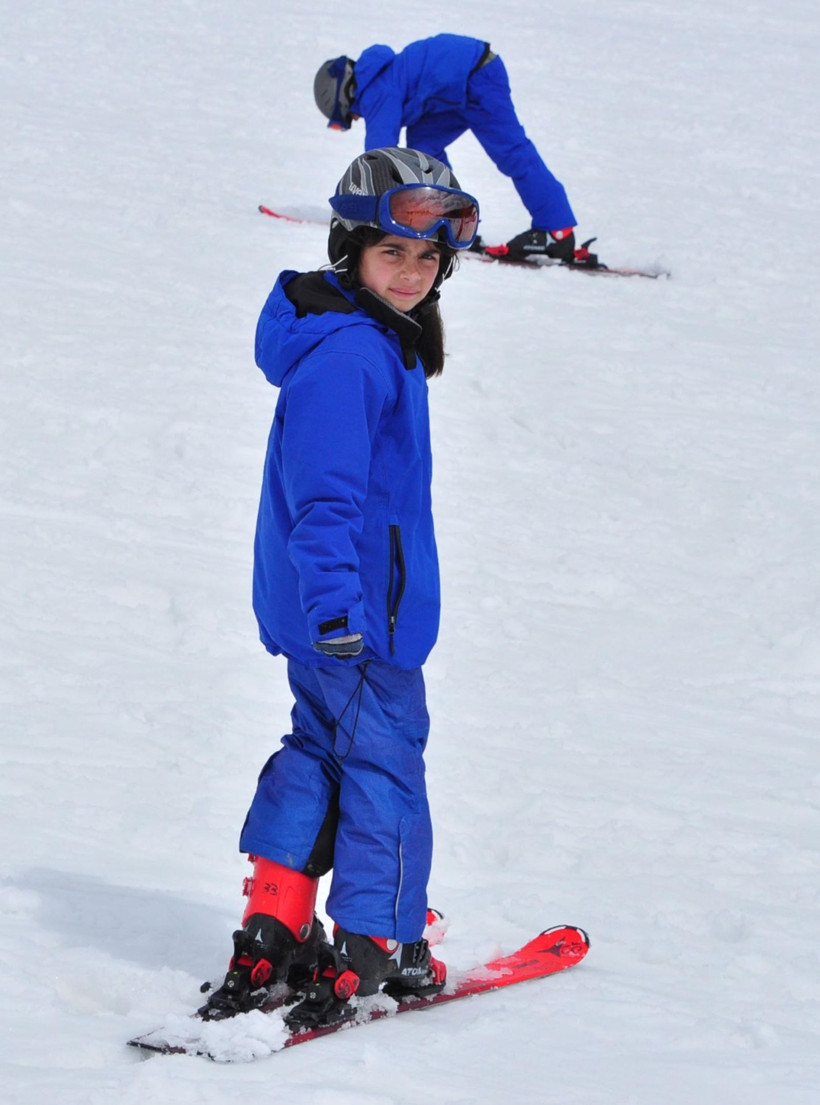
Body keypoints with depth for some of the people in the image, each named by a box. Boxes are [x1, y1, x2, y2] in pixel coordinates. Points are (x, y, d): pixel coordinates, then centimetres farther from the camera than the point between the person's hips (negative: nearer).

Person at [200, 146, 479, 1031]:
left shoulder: (377, 344, 13)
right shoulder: (345, 358, -21)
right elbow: (325, 493, -28)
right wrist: (336, 600, -35)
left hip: (331, 608, 11)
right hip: (358, 614, -11)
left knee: (320, 748, 17)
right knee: (384, 764, -1)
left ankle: (274, 933, 19)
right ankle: (374, 953, 7)